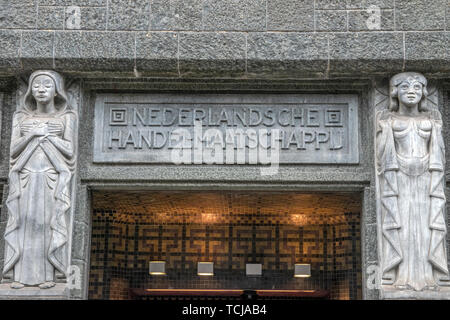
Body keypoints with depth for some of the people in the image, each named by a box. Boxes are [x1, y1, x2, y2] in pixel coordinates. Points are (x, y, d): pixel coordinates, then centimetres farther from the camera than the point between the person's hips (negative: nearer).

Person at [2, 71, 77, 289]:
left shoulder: (66, 117, 3)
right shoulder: (21, 117, 9)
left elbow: (69, 150, -3)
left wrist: (47, 134, -8)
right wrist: (33, 134, -12)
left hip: (52, 179, -2)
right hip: (25, 179, 2)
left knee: (49, 224, -3)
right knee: (23, 224, -1)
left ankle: (48, 274, 3)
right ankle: (22, 274, 3)